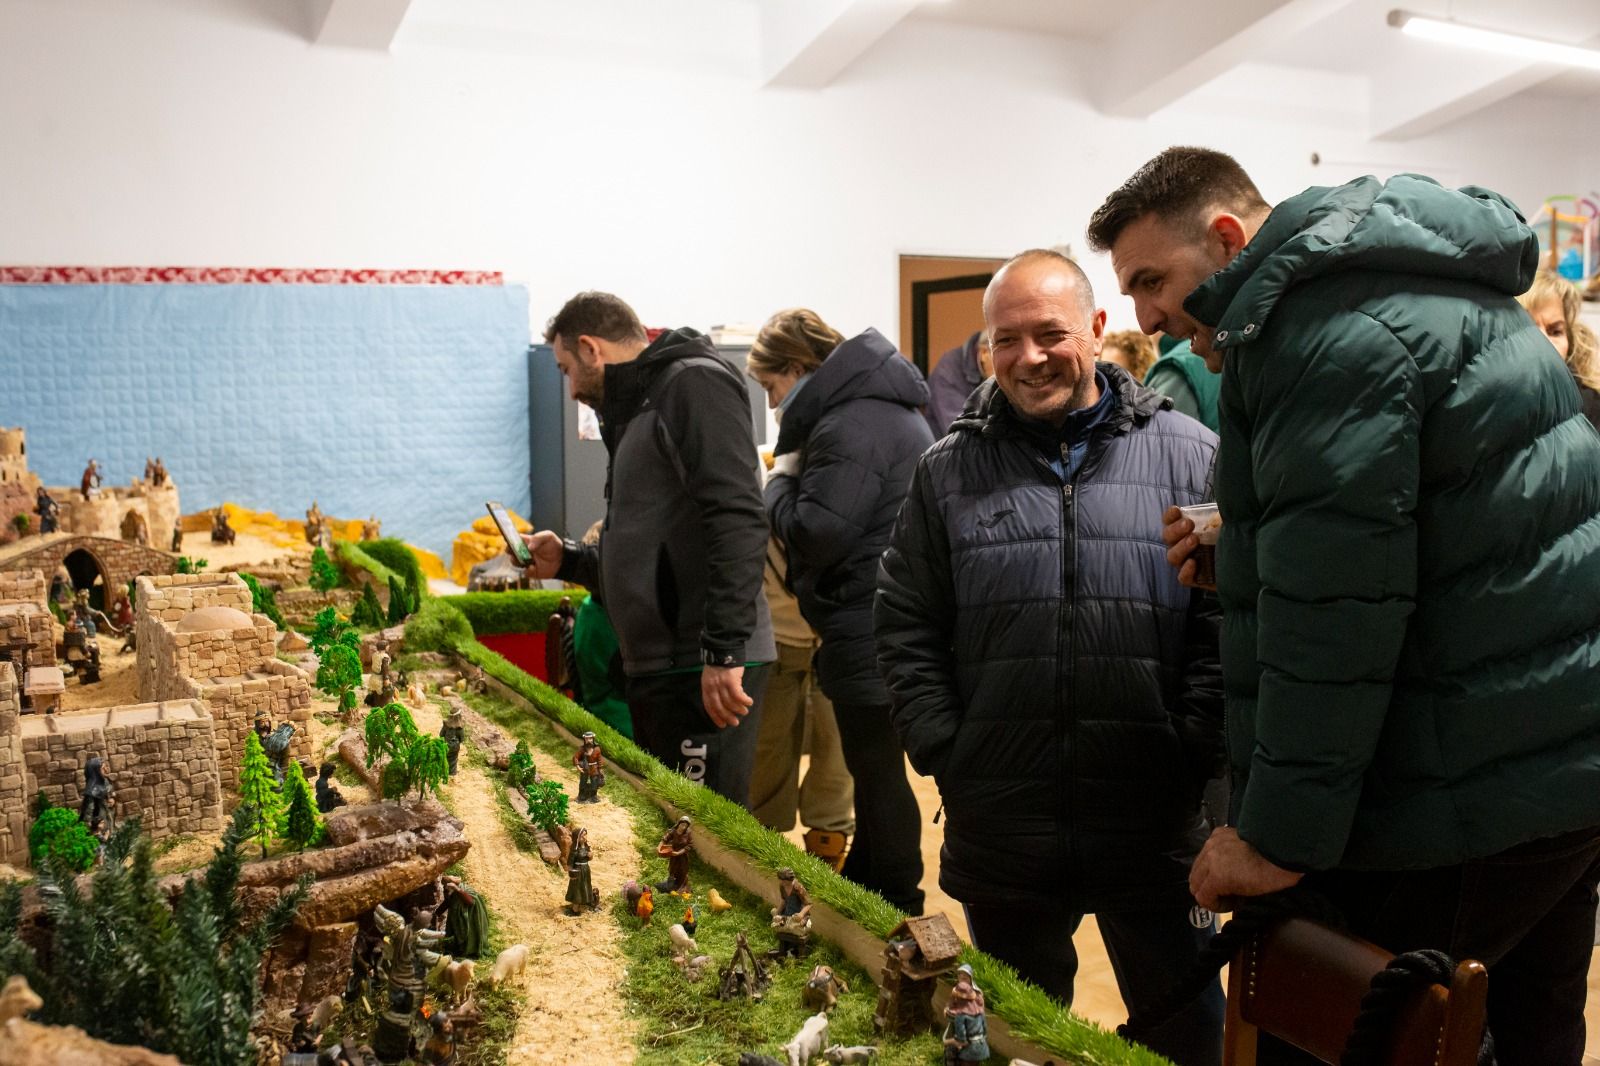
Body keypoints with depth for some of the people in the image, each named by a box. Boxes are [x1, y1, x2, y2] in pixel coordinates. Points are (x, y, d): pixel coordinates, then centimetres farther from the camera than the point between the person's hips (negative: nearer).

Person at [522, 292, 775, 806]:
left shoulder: (694, 384, -7)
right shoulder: (638, 411, 23)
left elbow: (739, 523, -21)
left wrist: (723, 650, -26)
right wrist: (568, 560, 23)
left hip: (708, 672, -10)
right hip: (656, 669, 10)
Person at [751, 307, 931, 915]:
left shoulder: (849, 426, -19)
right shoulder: (886, 409, 16)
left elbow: (815, 534, -23)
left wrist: (781, 477, -6)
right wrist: (794, 474, 7)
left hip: (870, 632, -11)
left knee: (877, 771, 1)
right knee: (874, 766, 20)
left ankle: (897, 914, 15)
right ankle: (860, 888, 36)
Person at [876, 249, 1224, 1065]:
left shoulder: (1189, 456, 1)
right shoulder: (949, 471, 5)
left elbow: (1229, 623, -1)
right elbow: (906, 632, 6)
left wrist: (1194, 752, -8)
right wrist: (944, 752, -2)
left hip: (1156, 819, -1)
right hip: (999, 824, 2)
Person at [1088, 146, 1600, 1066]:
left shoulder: (1327, 326, -16)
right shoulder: (1429, 283, 16)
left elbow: (1334, 606, -23)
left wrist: (1281, 832, -18)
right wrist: (1245, 551, 8)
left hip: (1469, 799, -10)